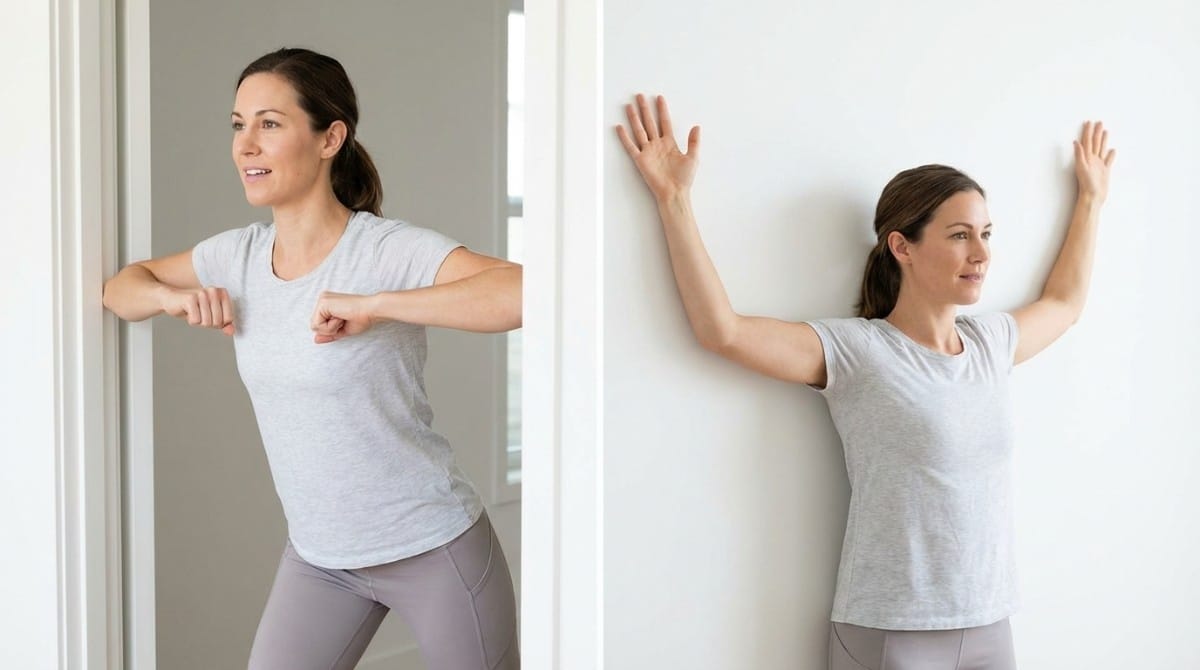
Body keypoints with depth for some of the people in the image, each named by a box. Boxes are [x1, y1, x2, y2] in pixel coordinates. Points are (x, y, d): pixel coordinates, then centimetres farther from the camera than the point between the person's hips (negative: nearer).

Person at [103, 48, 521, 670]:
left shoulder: (392, 251, -20)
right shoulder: (237, 255, -1)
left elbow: (527, 292, -35)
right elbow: (121, 285, 15)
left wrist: (373, 305, -33)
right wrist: (172, 297, -8)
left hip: (433, 548, -5)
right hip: (318, 555, 5)